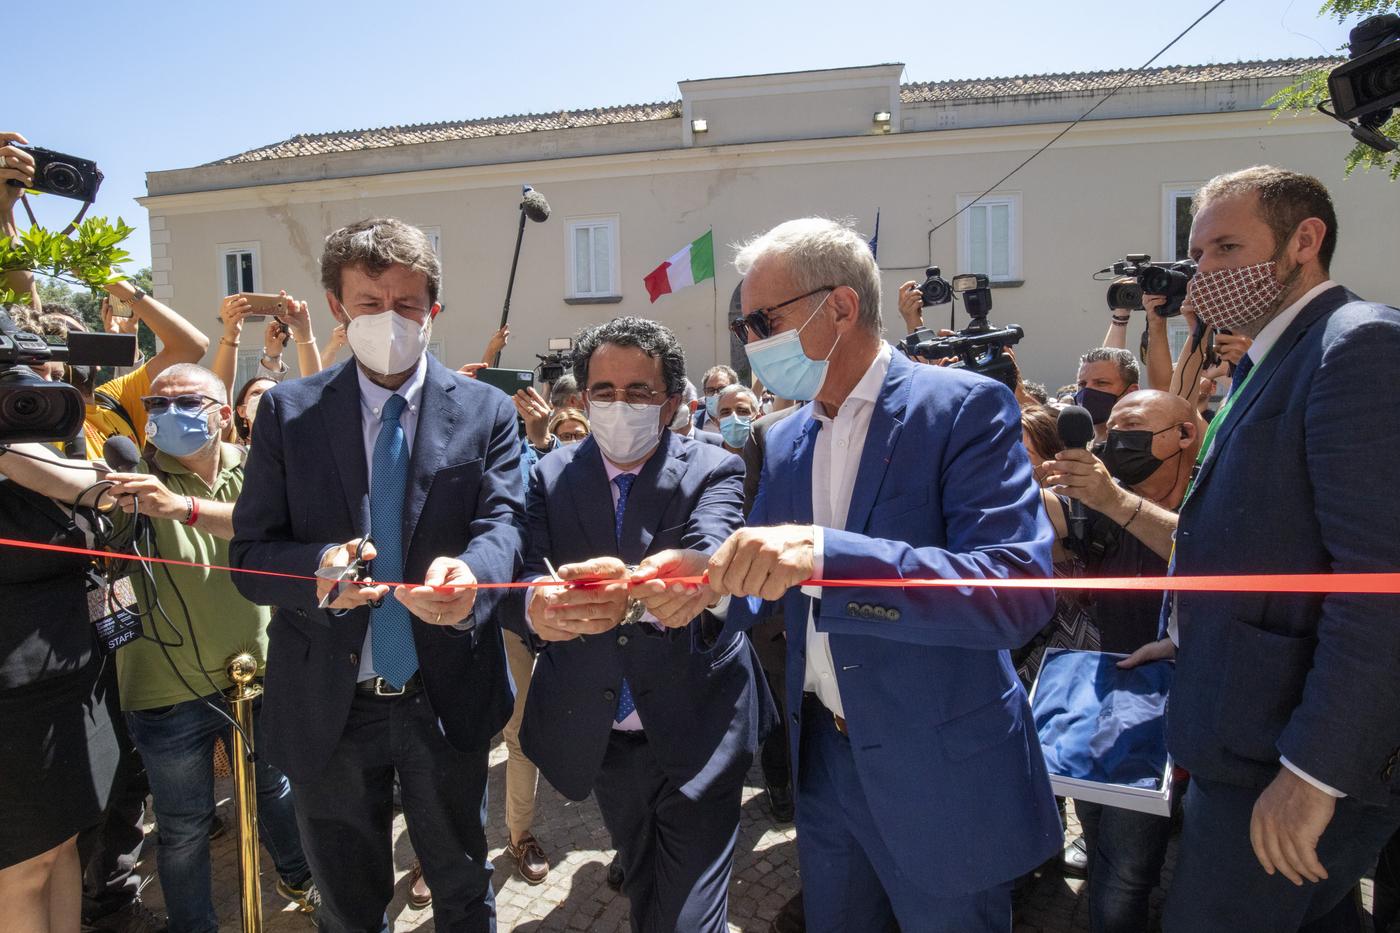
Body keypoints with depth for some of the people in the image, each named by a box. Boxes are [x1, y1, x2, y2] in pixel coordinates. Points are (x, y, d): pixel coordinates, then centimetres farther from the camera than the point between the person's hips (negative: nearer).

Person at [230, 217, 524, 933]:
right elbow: (249, 555, -4)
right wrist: (319, 567, -28)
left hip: (448, 700, 0)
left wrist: (471, 571, -36)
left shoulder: (486, 412, -3)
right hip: (326, 705, 1)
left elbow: (503, 523, -12)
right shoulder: (288, 411, -2)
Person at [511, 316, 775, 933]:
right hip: (597, 736, 3)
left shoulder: (714, 473, -10)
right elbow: (528, 569, -17)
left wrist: (635, 593, -52)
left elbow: (706, 561, -29)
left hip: (694, 731, -3)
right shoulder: (552, 477, -2)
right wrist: (537, 604, -42)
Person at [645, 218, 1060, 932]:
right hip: (824, 757, 6)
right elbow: (766, 579, 10)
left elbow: (1019, 590, -27)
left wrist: (826, 555, -38)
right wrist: (711, 587, -14)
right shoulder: (786, 442, 5)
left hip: (940, 772, -5)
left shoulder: (965, 407, -16)